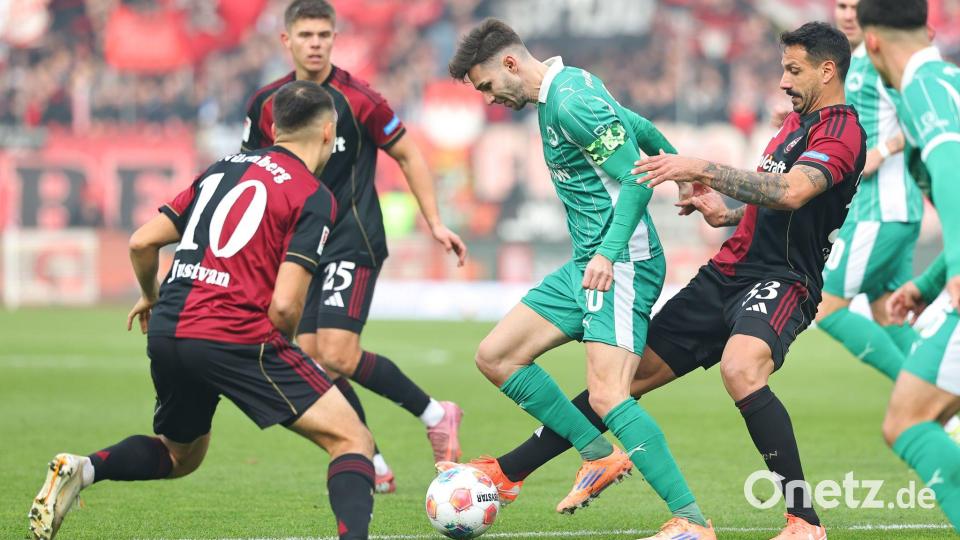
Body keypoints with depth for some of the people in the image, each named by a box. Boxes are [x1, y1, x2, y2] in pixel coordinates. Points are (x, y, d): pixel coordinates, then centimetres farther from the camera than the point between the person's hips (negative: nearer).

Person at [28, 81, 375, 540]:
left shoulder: (225, 167, 18)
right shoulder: (315, 198, -2)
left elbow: (142, 242, 17)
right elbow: (284, 305, -11)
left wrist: (151, 297, 36)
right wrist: (278, 348, 10)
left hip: (166, 331, 7)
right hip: (236, 336, -6)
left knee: (179, 455, 29)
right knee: (352, 441, -2)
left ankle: (81, 469, 3)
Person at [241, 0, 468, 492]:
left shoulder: (357, 99, -10)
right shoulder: (266, 104, 4)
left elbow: (407, 155, 0)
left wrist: (435, 223, -2)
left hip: (353, 242, -6)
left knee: (336, 355, -19)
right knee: (311, 360, -2)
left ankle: (434, 415, 1)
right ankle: (373, 467, 12)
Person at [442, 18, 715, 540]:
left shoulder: (571, 102, -16)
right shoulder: (565, 88, 14)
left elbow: (637, 178, -20)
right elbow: (643, 130, 24)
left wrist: (609, 252, -29)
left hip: (621, 263, -11)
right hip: (587, 263, 11)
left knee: (607, 396, -21)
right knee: (494, 356, 8)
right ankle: (601, 456, 11)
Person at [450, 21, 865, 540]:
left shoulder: (840, 132, -11)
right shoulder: (796, 122, 19)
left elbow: (791, 193, -29)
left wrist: (703, 170, -28)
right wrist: (727, 216, 15)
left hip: (781, 281, -9)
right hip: (725, 274, 9)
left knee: (740, 369, -37)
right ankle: (509, 472, 17)